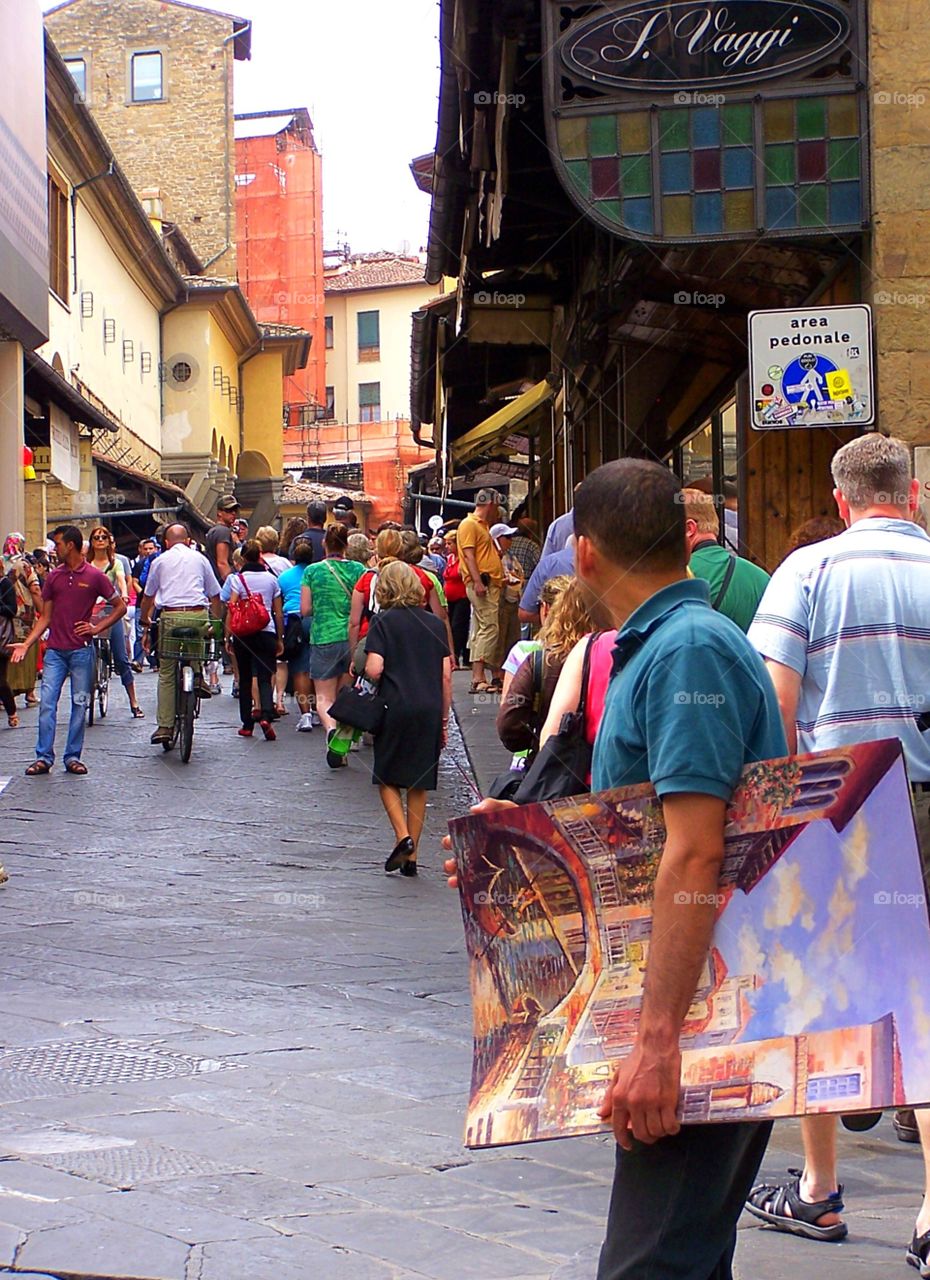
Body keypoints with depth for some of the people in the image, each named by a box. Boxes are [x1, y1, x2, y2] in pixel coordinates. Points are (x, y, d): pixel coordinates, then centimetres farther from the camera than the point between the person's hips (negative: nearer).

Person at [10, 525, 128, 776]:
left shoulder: (94, 576, -1)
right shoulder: (53, 577, 9)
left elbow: (120, 606, 5)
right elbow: (45, 617, 12)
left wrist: (97, 628, -4)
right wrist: (27, 644, 1)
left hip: (81, 650, -2)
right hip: (55, 650, 3)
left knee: (80, 704, 2)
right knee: (47, 703, -5)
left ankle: (73, 757, 9)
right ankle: (43, 757, -3)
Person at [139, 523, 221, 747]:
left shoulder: (160, 561, 15)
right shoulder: (199, 559, 16)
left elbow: (148, 596, 22)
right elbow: (214, 595, 19)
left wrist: (145, 622, 35)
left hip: (170, 617, 0)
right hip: (198, 616, 1)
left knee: (166, 673, 5)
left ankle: (165, 726, 1)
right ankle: (198, 676, 9)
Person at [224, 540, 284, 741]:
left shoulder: (238, 579, -3)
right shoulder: (271, 579, 5)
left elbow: (231, 610, -9)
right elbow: (278, 612, 8)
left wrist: (228, 636, -3)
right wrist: (280, 639, 15)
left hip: (243, 634, -1)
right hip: (267, 632, 1)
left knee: (245, 678, 10)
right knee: (265, 678, -1)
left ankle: (247, 724, 12)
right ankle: (266, 716, -24)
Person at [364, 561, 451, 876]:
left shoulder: (383, 622, -2)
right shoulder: (434, 623, 8)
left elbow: (374, 669, -13)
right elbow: (446, 675, 7)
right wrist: (444, 719, 14)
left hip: (395, 707, -3)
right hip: (430, 709, 3)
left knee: (387, 778, 12)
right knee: (419, 783, 10)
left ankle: (403, 836, -8)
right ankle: (411, 856, 11)